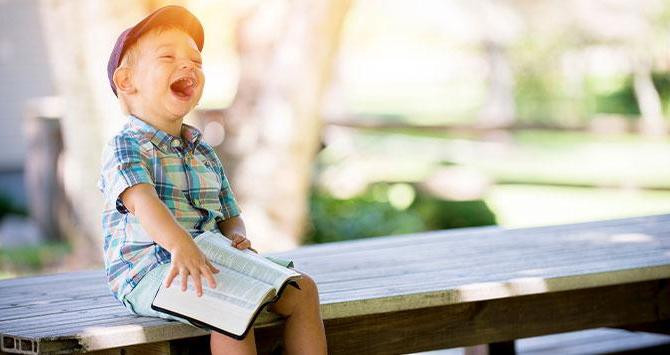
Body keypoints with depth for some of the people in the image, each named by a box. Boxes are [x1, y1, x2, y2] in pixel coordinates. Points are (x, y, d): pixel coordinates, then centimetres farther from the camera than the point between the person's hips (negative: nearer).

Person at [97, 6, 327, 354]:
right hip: (147, 270, -8)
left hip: (211, 263, 8)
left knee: (302, 289, -2)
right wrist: (180, 244, -45)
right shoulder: (123, 148, -5)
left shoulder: (204, 154, 20)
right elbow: (142, 201, -25)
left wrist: (236, 236, -3)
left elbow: (229, 217, 24)